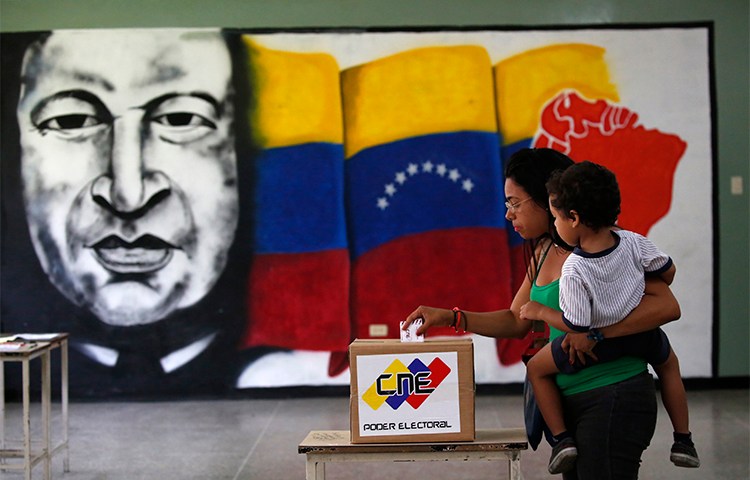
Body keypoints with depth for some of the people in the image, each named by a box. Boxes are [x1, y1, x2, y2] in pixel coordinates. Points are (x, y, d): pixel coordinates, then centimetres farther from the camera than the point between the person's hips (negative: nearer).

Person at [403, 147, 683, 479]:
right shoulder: (543, 252, 11)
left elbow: (667, 306, -21)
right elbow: (516, 322, 18)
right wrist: (450, 317, 9)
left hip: (613, 398, -8)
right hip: (570, 399, 8)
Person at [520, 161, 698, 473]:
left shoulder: (573, 271, -29)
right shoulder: (633, 242, -16)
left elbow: (575, 325, -24)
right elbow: (667, 270, 0)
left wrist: (541, 312, -8)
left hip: (596, 343, -4)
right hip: (642, 335, 4)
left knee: (537, 368, 17)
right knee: (668, 363, 35)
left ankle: (561, 438, 9)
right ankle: (683, 440, 35)